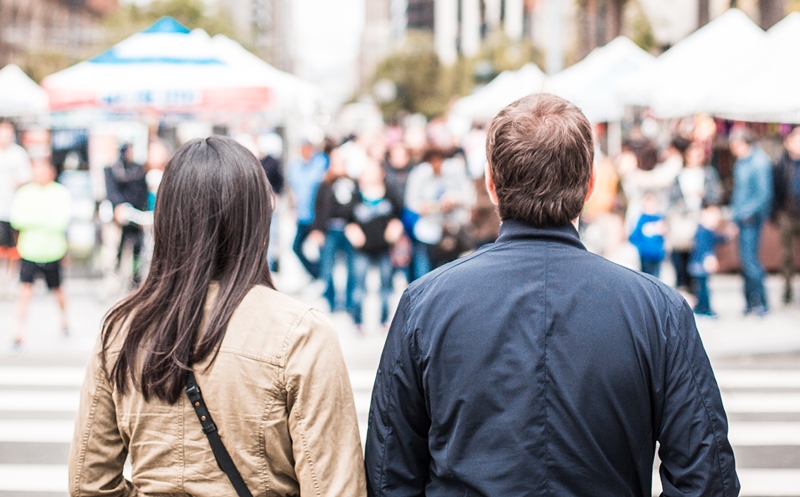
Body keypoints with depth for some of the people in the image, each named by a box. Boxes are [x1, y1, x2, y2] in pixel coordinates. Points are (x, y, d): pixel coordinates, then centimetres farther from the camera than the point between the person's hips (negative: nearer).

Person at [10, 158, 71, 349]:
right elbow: (16, 219, -11)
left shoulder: (61, 193, -3)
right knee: (25, 290, -9)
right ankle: (20, 333, -6)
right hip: (29, 251, 0)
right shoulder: (24, 193, 1)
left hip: (52, 252, 0)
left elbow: (61, 222, -15)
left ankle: (64, 319, 42)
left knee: (57, 290, 14)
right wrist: (47, 220, -18)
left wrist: (33, 219, -16)